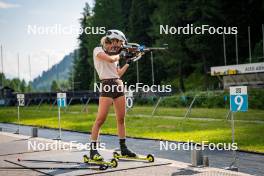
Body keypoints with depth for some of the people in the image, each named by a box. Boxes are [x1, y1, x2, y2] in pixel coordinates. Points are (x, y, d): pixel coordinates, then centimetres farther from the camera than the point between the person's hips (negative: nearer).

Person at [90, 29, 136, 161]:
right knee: (101, 119, -11)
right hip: (107, 86, -7)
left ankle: (123, 148, 14)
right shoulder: (98, 50, 1)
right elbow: (110, 59, -17)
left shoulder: (114, 54, 21)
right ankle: (93, 150, -8)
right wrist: (120, 55, 1)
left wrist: (128, 62, 16)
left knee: (121, 119, 7)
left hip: (119, 86, 7)